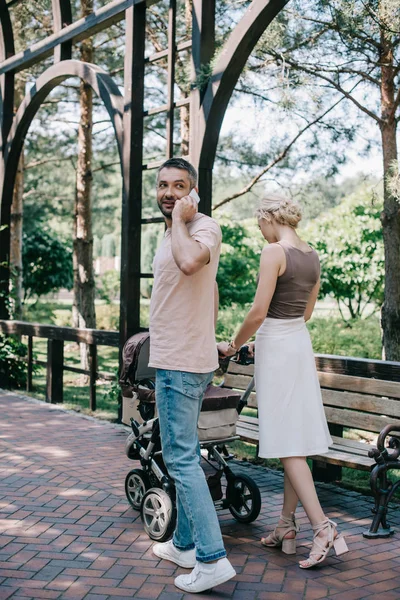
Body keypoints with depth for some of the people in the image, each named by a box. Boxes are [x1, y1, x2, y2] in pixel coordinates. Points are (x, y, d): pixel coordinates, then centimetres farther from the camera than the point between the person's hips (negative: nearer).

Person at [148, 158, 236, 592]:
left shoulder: (205, 227, -14)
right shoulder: (174, 234, 18)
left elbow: (189, 262, -39)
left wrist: (180, 219, -22)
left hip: (181, 364, -11)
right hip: (175, 361, 11)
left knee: (181, 458, -8)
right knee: (183, 455, 16)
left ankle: (212, 559, -4)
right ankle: (185, 544, 28)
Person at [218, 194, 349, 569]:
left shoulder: (274, 252, -14)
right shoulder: (312, 256, 10)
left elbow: (258, 313, -17)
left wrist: (233, 345, -2)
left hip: (276, 348, -8)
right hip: (301, 343, 8)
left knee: (287, 443, -5)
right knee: (297, 437, 9)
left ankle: (323, 527, -8)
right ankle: (286, 528, 17)